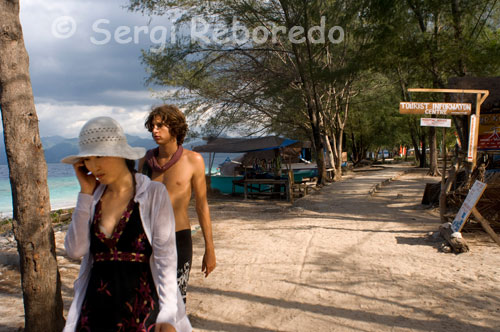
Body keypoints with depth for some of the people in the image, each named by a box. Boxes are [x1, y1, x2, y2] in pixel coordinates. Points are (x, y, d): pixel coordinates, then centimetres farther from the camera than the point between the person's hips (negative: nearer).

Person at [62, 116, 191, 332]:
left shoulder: (154, 194, -8)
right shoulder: (94, 197, 5)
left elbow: (166, 257, -10)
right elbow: (75, 251, -5)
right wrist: (86, 193, -5)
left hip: (141, 308, -4)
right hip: (95, 305, 4)